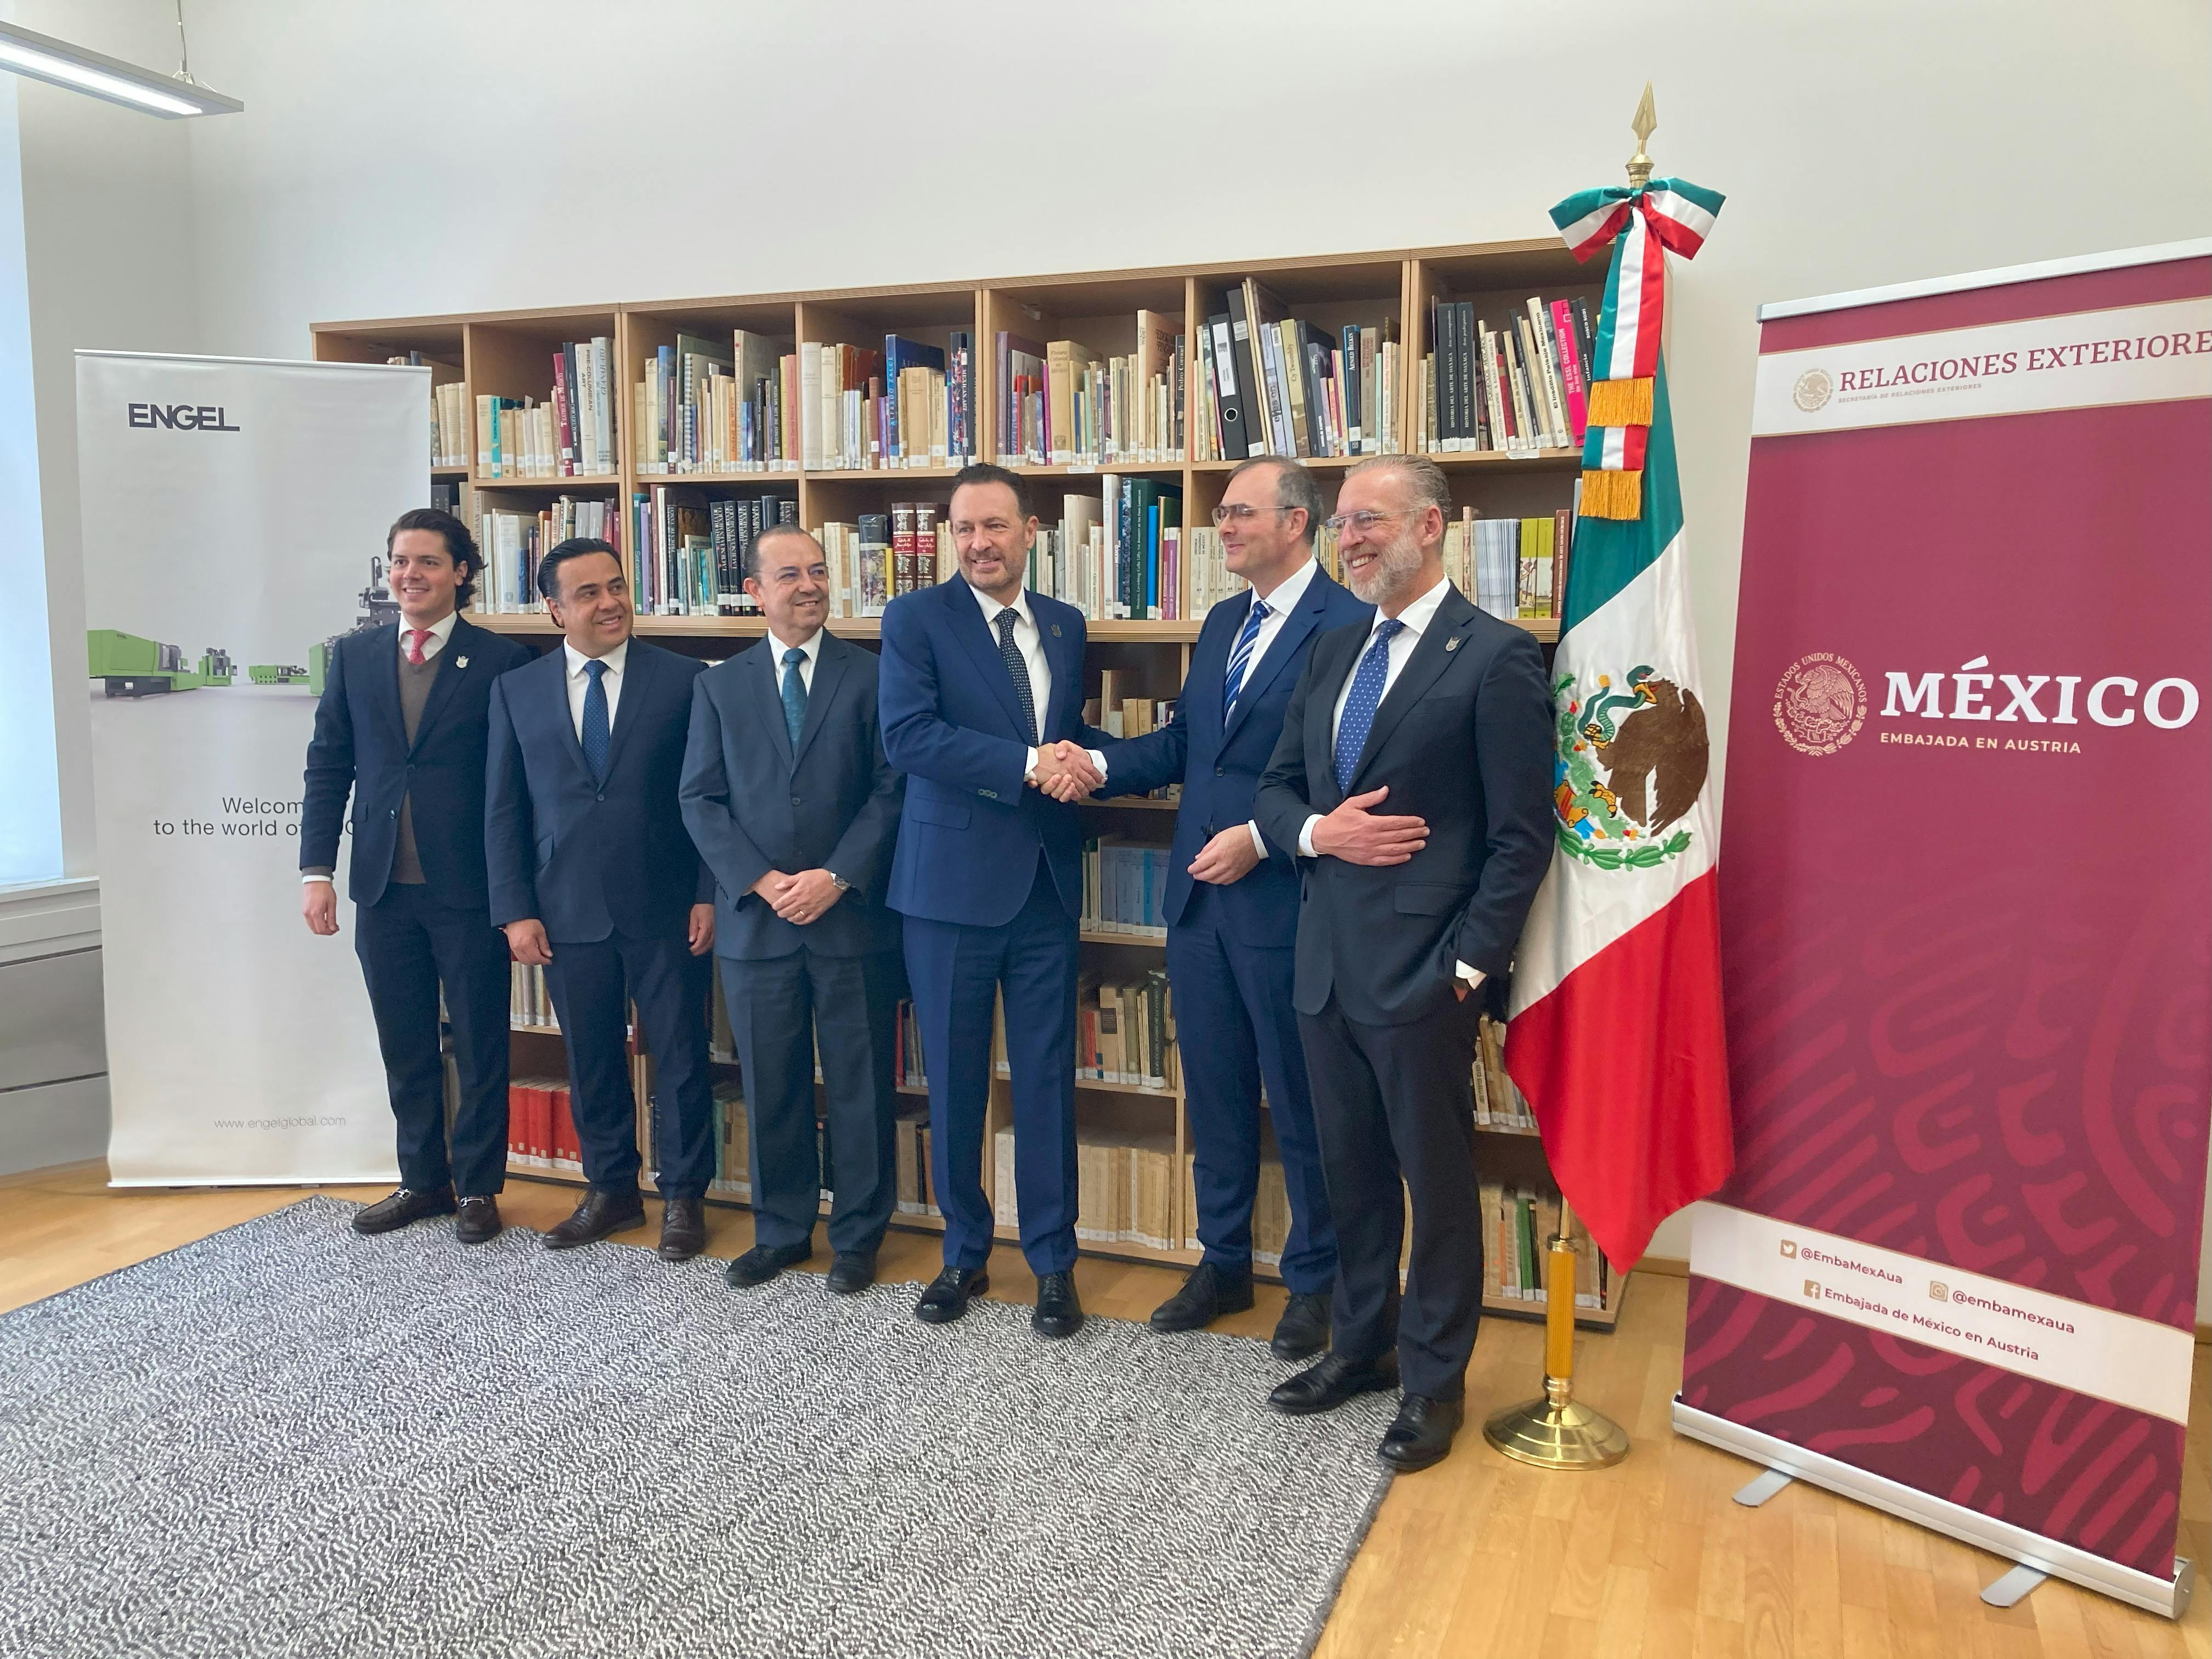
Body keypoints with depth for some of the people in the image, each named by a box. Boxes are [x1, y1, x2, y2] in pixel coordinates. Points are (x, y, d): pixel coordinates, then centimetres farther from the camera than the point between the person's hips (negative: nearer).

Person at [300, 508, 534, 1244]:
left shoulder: (502, 660, -5)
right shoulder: (354, 656, 8)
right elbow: (327, 766, 8)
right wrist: (316, 869, 1)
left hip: (469, 891, -4)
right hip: (384, 889, 4)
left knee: (479, 1047, 7)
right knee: (405, 1049, 14)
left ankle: (477, 1187, 21)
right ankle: (422, 1180, 29)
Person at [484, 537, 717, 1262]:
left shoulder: (682, 679, -1)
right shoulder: (517, 690, 5)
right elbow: (504, 811, 6)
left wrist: (710, 895, -7)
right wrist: (515, 911, 0)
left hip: (666, 910, -2)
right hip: (568, 914, 2)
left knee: (680, 1058, 6)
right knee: (591, 1062, 13)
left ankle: (683, 1196, 22)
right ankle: (611, 1190, 30)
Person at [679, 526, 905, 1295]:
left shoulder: (872, 676, 1)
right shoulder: (719, 686, 8)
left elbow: (892, 790, -4)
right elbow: (701, 800, 4)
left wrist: (837, 877, -13)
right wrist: (762, 882, -9)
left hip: (853, 916, -2)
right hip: (756, 918, 2)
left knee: (860, 1086, 6)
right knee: (770, 1087, 11)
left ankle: (858, 1236, 21)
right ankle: (781, 1230, 27)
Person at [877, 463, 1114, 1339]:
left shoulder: (1066, 626, 10)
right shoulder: (916, 618, -4)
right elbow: (906, 734, -17)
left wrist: (1087, 757, -5)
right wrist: (1028, 764, -22)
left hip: (1048, 882, 3)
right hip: (952, 882, -3)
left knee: (1047, 1077, 8)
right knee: (954, 1079, 9)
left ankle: (1054, 1261, 21)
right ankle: (965, 1252, 27)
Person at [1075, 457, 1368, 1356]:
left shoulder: (1346, 625, -12)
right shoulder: (1221, 623, 15)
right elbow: (1184, 740, 13)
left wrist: (1262, 838, -21)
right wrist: (1100, 763, -2)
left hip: (1284, 901, -7)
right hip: (1200, 895, 8)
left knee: (1300, 1103, 7)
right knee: (1214, 1091, 17)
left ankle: (1314, 1282, 26)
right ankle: (1224, 1263, 34)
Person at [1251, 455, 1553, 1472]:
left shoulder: (1495, 658, -9)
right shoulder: (1331, 655, 13)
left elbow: (1522, 836, -11)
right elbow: (1276, 789, 15)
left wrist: (1468, 966, -14)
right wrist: (1319, 831, -7)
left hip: (1423, 970, -6)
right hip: (1328, 963, 7)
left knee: (1438, 1181, 8)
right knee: (1352, 1171, 18)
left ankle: (1435, 1381, 24)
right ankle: (1361, 1344, 36)